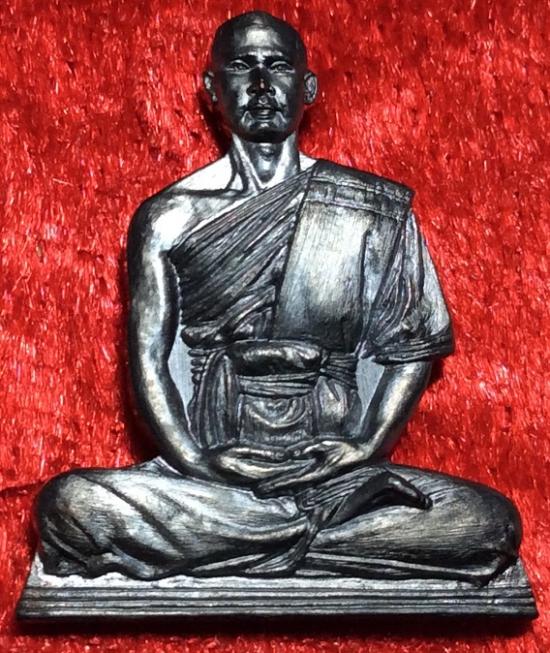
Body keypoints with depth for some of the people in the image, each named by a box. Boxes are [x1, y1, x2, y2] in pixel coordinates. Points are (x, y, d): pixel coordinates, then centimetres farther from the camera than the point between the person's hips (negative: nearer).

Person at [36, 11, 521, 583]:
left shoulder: (376, 212, 6)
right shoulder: (169, 218, 6)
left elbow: (412, 348, 6)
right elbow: (148, 358, 1)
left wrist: (367, 446, -10)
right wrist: (196, 460, -14)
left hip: (335, 467, 0)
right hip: (210, 473, 0)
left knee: (491, 522, -24)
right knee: (68, 505, -27)